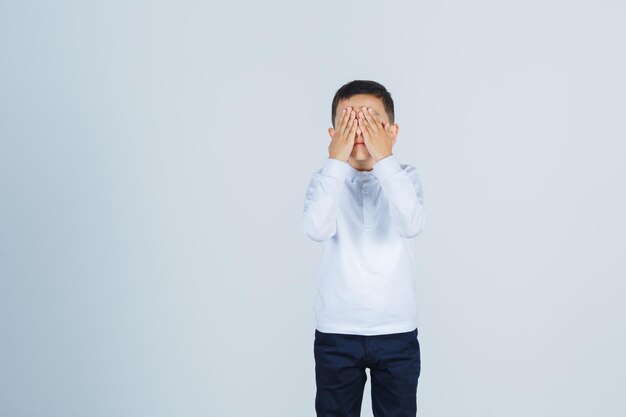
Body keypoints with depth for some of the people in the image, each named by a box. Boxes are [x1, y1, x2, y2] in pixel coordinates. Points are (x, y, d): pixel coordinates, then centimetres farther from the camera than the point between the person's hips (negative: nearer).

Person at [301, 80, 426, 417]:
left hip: (396, 330, 0)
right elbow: (317, 229, -23)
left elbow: (412, 225, -24)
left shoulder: (404, 177, -3)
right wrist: (336, 162, -23)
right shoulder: (325, 180, -3)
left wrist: (385, 160, -24)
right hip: (336, 331, 0)